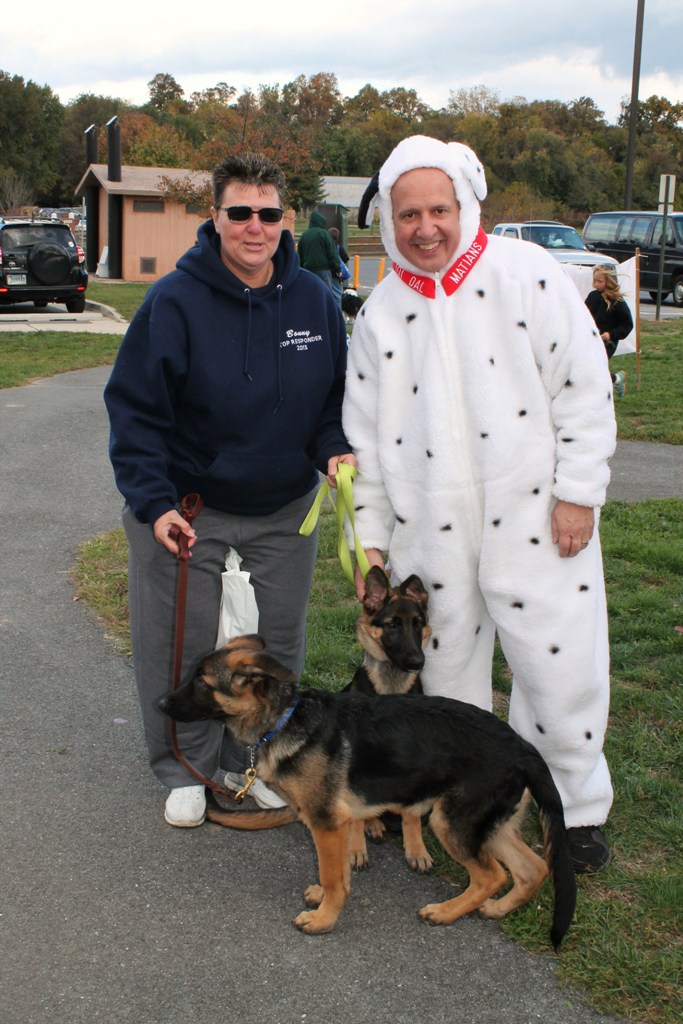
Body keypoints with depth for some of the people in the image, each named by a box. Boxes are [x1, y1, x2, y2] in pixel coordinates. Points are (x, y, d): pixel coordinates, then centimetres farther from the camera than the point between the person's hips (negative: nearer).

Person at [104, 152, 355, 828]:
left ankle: (255, 759, 35)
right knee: (181, 647, 6)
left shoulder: (313, 298, -4)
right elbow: (134, 408, -13)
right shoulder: (175, 301, -15)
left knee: (278, 642, 14)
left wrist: (334, 449, -12)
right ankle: (185, 769, 27)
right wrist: (152, 502, -22)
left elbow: (336, 393, 8)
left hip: (284, 510, 4)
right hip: (187, 507, -3)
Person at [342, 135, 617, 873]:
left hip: (532, 518, -3)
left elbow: (584, 390, -5)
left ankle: (572, 808, 21)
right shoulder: (380, 314, 6)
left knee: (562, 666, 0)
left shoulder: (526, 274, -5)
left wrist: (577, 493, -8)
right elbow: (365, 435, 9)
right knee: (446, 673, 13)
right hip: (429, 531, 3)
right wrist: (370, 537, 7)